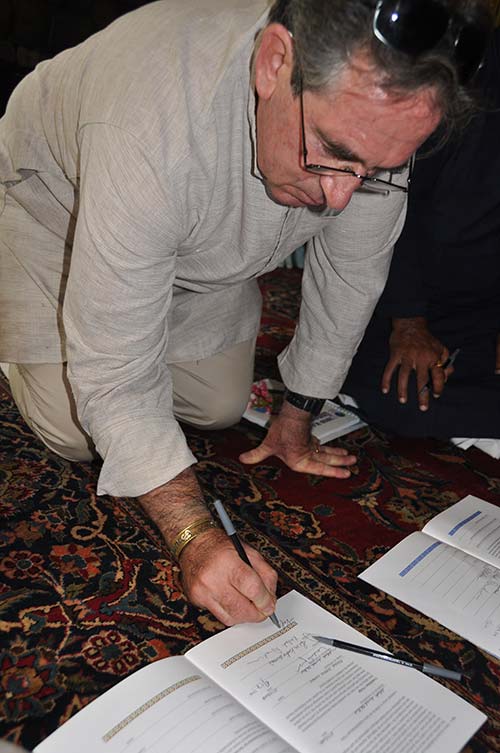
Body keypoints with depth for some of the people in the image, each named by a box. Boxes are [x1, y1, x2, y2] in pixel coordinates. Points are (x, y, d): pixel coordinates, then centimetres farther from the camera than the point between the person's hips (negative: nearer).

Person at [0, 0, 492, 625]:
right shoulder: (150, 129, -46)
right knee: (73, 435, -7)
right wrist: (194, 538, -44)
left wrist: (295, 422, -5)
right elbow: (114, 376, -38)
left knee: (219, 408, 4)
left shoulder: (376, 108, -29)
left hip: (205, 239, 4)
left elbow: (351, 273, -14)